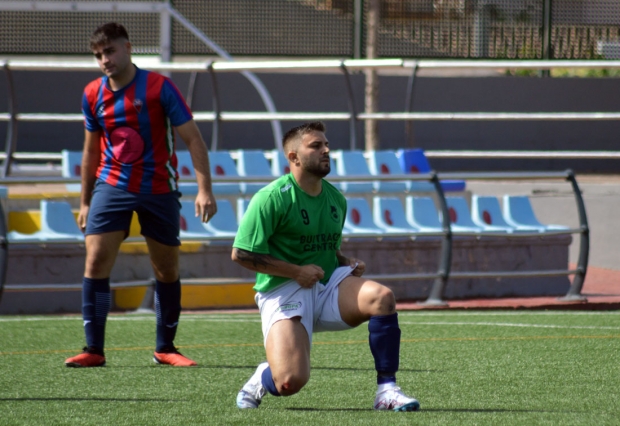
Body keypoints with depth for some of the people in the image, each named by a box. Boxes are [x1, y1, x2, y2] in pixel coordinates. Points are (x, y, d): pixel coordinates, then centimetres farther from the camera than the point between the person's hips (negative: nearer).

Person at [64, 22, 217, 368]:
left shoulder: (159, 87, -10)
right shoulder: (93, 94, 3)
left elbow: (192, 138, -9)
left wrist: (205, 189, -17)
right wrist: (85, 202, 17)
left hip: (159, 190, -2)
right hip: (111, 186, 2)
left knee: (167, 270, 5)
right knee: (96, 262, -12)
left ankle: (165, 348, 20)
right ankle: (94, 350, -9)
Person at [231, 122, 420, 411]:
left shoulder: (335, 199, 11)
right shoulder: (272, 197, -11)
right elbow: (241, 254, -13)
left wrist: (348, 264, 3)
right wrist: (296, 272, -15)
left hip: (328, 285, 6)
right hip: (283, 291, -6)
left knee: (381, 297, -25)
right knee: (291, 382, -23)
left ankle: (387, 391, -19)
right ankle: (262, 379, 17)